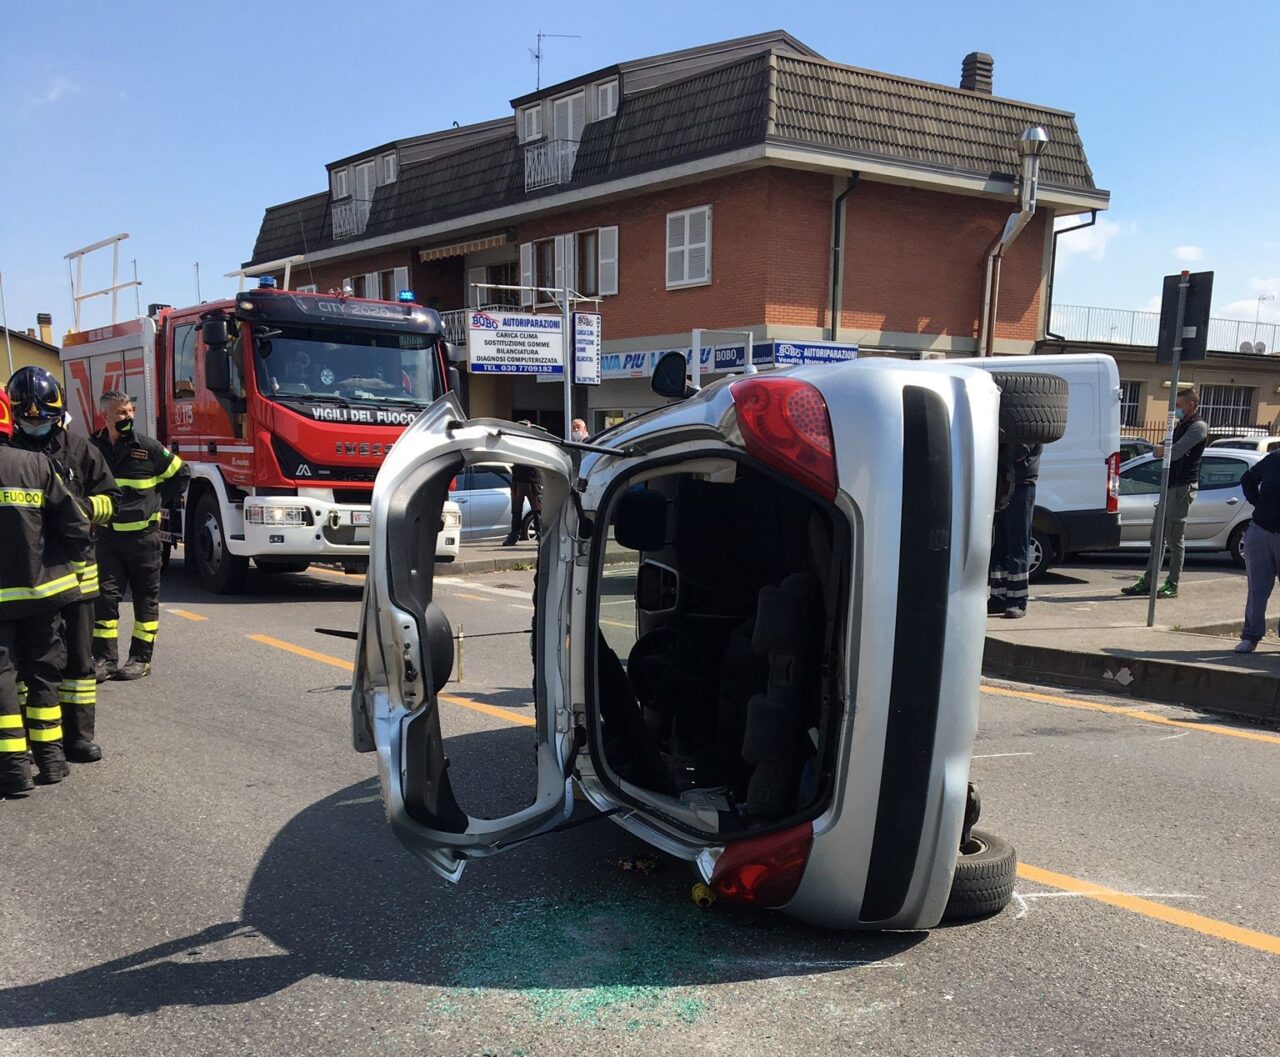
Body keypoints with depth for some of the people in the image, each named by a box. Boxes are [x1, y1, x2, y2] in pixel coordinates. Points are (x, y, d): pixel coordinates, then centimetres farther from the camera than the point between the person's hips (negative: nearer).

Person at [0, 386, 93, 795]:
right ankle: (50, 756, 19)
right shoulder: (36, 464, -3)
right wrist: (49, 567, 9)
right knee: (41, 670, 15)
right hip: (40, 591, 3)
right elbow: (75, 526, -5)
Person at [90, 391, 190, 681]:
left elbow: (181, 472, 8)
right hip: (107, 535, 2)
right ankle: (106, 659, 5)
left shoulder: (148, 447, -4)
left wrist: (161, 502, 5)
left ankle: (141, 658, 14)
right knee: (105, 596, -1)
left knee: (146, 598, 5)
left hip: (143, 534, -2)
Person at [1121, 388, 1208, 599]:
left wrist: (1162, 450, 0)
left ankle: (1172, 585, 1)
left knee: (1174, 538, -5)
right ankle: (1148, 582, 12)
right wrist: (1162, 450, -6)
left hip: (1183, 487, -9)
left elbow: (1175, 452, -20)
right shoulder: (1180, 426, 20)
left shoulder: (1198, 427, -9)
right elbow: (1158, 451, 16)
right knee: (1157, 536, 8)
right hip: (1169, 486, 9)